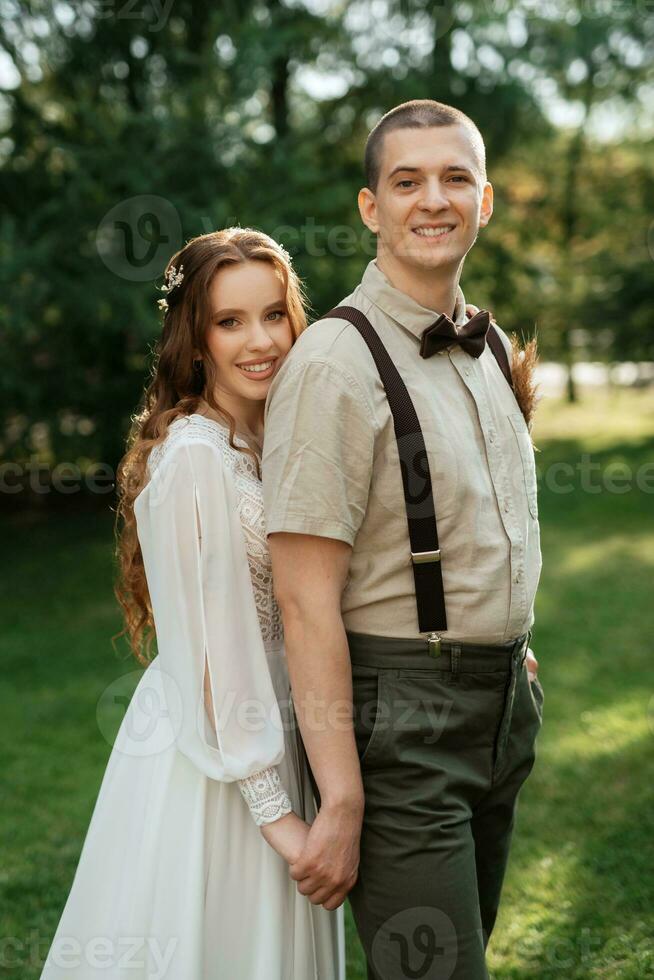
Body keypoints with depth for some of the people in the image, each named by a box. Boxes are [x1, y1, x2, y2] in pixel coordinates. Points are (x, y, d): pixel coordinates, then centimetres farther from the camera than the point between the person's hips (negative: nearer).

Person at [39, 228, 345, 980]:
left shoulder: (274, 446, 7)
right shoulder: (193, 458, -19)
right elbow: (211, 653, -20)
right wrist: (273, 806, -18)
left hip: (273, 745, 8)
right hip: (206, 765, -8)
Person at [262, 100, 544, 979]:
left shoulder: (493, 347, 9)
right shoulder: (338, 360, -16)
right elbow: (307, 599, -21)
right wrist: (341, 801, -23)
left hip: (502, 700, 8)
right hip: (400, 716, -8)